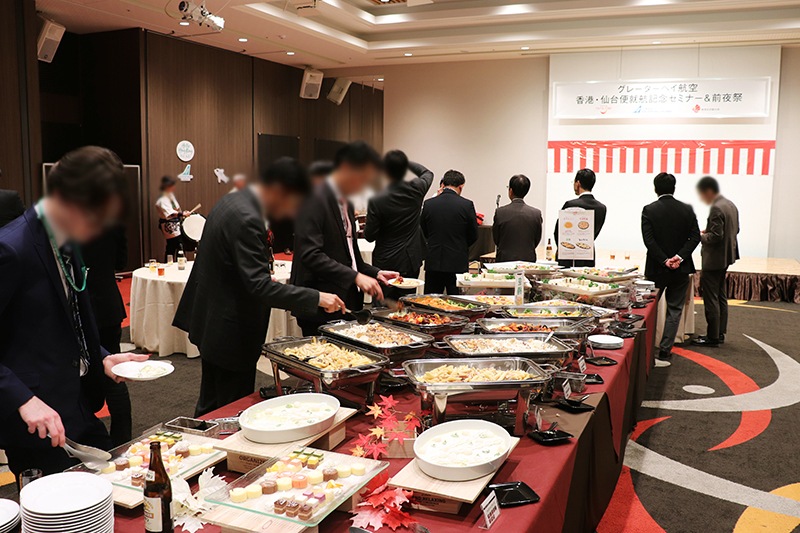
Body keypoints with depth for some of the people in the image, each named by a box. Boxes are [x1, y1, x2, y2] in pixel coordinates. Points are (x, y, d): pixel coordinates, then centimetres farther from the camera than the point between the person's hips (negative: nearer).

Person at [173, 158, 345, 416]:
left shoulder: (231, 201, 6)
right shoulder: (247, 219, -25)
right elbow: (259, 286, -30)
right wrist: (317, 298, -28)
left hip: (210, 322, 10)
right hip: (230, 333, -10)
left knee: (211, 404, 23)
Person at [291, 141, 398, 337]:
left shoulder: (346, 204, 17)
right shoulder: (315, 199, -12)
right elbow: (310, 255, -22)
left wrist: (375, 273, 10)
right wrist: (356, 277, -24)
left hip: (348, 305, 9)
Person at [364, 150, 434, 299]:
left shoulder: (377, 200, -21)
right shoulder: (416, 189, -9)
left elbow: (369, 236, -11)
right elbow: (427, 173, 17)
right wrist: (405, 162, 19)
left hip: (387, 263, -4)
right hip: (412, 260, 4)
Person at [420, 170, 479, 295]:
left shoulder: (428, 204, -3)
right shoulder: (467, 205, -8)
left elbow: (423, 233, 7)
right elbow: (474, 236, 1)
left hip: (433, 264, 2)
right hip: (457, 264, -2)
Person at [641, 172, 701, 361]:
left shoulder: (649, 210, -7)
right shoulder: (687, 209, 1)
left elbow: (648, 239, -14)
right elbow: (695, 237, -5)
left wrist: (664, 260, -13)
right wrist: (680, 257, -11)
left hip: (656, 268, -2)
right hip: (681, 268, 2)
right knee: (674, 310, 9)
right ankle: (665, 350, 9)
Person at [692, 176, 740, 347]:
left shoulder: (716, 209, -21)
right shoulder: (731, 205, 10)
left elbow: (715, 237, -25)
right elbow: (735, 230, 18)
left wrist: (699, 236, -8)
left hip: (714, 260, -10)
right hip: (726, 258, 10)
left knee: (711, 299, -3)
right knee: (721, 297, 16)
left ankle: (712, 337, 3)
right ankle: (720, 333, 25)